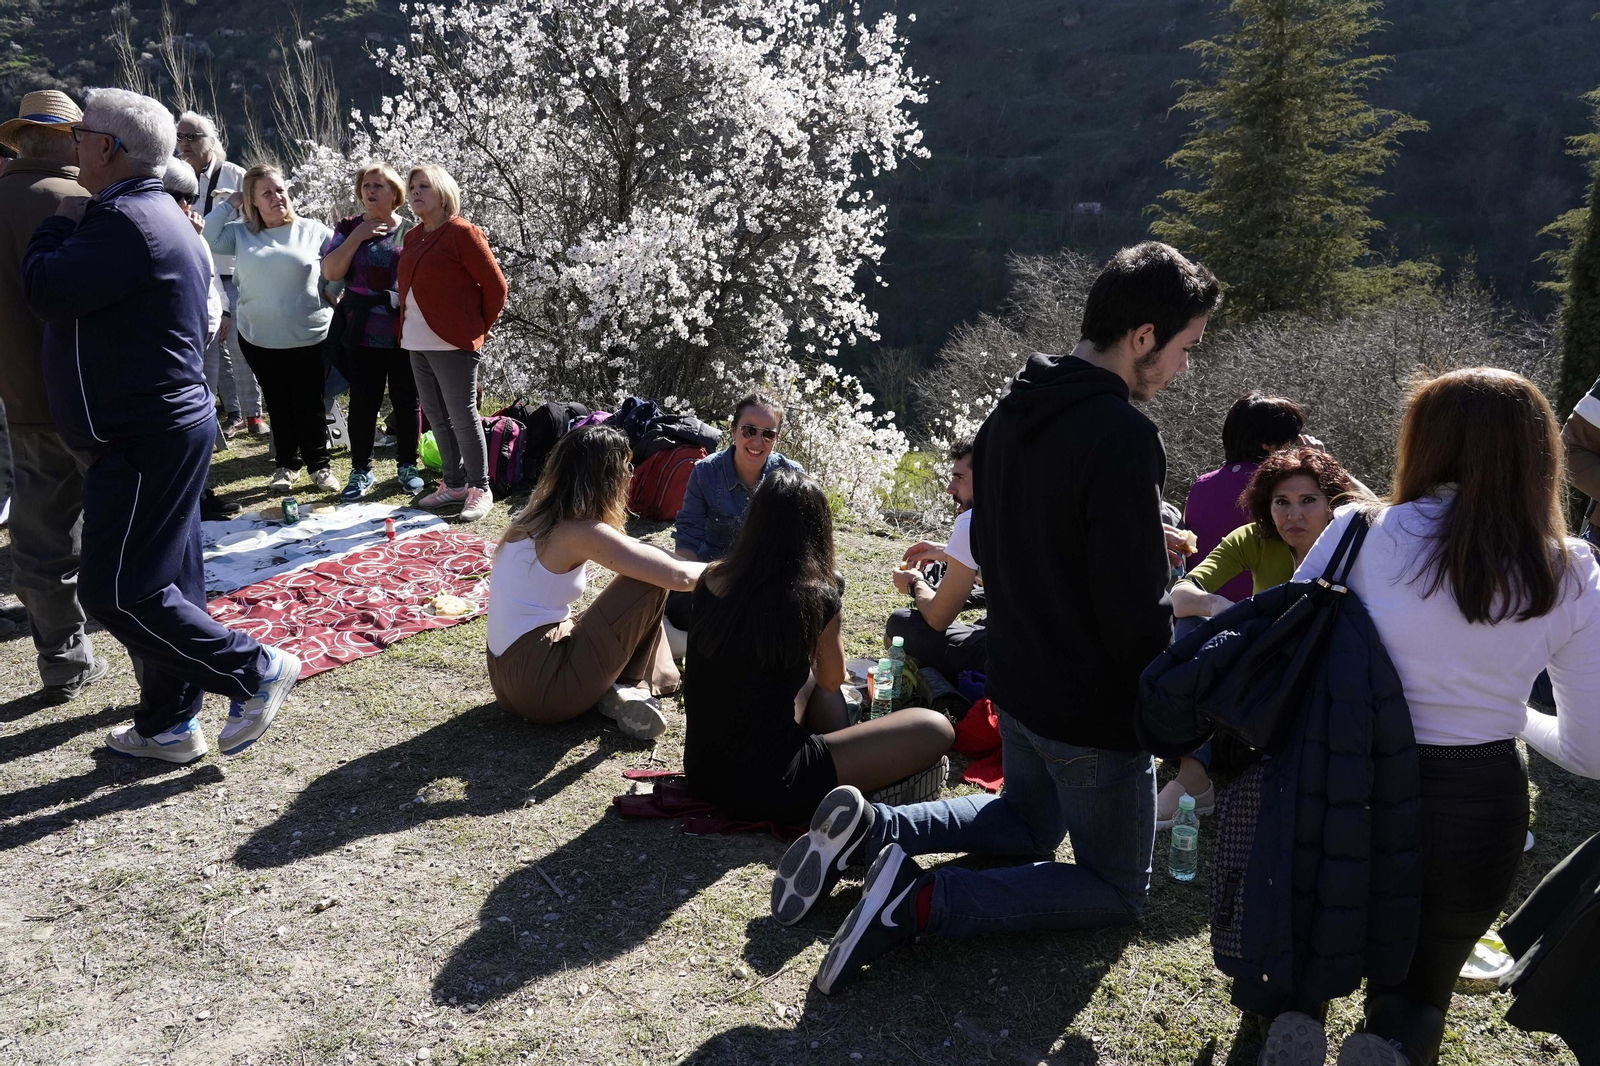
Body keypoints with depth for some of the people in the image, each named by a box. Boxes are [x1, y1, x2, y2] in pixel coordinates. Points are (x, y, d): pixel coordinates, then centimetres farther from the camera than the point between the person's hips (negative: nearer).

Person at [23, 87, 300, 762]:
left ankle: (254, 670, 2)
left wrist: (59, 224, 0)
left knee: (114, 588, -6)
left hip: (145, 440, -10)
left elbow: (47, 290, -15)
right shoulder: (157, 213, 17)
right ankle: (167, 725, 22)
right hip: (171, 424, 10)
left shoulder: (125, 220, -17)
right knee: (162, 584, 13)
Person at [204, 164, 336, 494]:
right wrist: (229, 204, -1)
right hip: (260, 339, 3)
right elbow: (206, 238, -4)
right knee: (278, 405, 14)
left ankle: (319, 465, 20)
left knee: (310, 405, 5)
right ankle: (286, 465, 26)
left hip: (310, 339, -3)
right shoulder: (241, 233, 5)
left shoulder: (313, 231, -2)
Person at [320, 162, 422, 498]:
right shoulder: (349, 228, 6)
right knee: (363, 402, 4)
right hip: (362, 334, 1)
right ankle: (361, 470, 14)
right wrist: (357, 236, -12)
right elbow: (330, 272, -5)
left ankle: (407, 465, 22)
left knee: (406, 400, 7)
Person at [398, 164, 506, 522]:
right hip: (417, 344, 8)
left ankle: (480, 489, 6)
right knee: (436, 415, 12)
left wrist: (479, 328, -2)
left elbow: (495, 286, -8)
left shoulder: (462, 233, -9)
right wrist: (406, 328, 14)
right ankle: (455, 483, 24)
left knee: (462, 416, -4)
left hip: (452, 344, -8)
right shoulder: (412, 238, 14)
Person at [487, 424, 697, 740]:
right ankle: (630, 688, 9)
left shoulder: (538, 516, 7)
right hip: (544, 687, -9)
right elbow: (679, 576, -17)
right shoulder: (580, 533, -18)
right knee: (650, 583, -6)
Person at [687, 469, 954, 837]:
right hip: (764, 786, -7)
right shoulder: (815, 597, -16)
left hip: (701, 767, 7)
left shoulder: (712, 578, -2)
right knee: (935, 729, -3)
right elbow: (832, 681, 4)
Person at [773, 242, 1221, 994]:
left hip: (1015, 683, 8)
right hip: (1093, 707, -8)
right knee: (1116, 889, 13)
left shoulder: (1013, 410, 2)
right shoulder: (1122, 436, -25)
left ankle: (868, 828, 7)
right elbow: (1135, 605, -26)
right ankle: (922, 902, -9)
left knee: (1026, 824, 32)